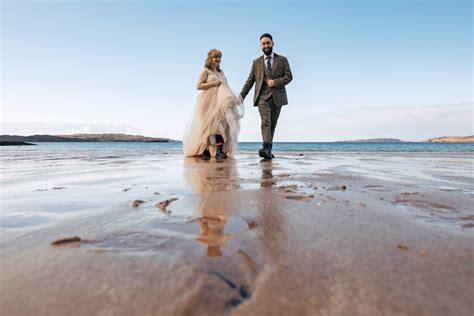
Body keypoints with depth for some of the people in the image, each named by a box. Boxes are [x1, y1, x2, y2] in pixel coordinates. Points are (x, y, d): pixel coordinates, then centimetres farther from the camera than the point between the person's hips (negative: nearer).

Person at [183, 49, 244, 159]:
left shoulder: (221, 72, 23)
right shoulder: (205, 71, 5)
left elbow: (226, 87, 20)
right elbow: (199, 86, -6)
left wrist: (234, 98, 5)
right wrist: (213, 84, -12)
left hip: (220, 103, 5)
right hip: (208, 103, -5)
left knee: (220, 125, -7)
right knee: (207, 125, -5)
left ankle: (220, 150, -10)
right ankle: (204, 151, 0)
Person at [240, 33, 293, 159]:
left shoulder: (282, 60, 13)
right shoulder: (256, 62, 15)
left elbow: (289, 76, 4)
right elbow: (250, 81, 11)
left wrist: (275, 82, -13)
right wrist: (241, 96, 2)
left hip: (277, 97, 1)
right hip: (263, 97, -1)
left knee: (272, 124, 3)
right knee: (266, 121, -19)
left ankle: (268, 149, 11)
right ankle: (266, 147, -30)